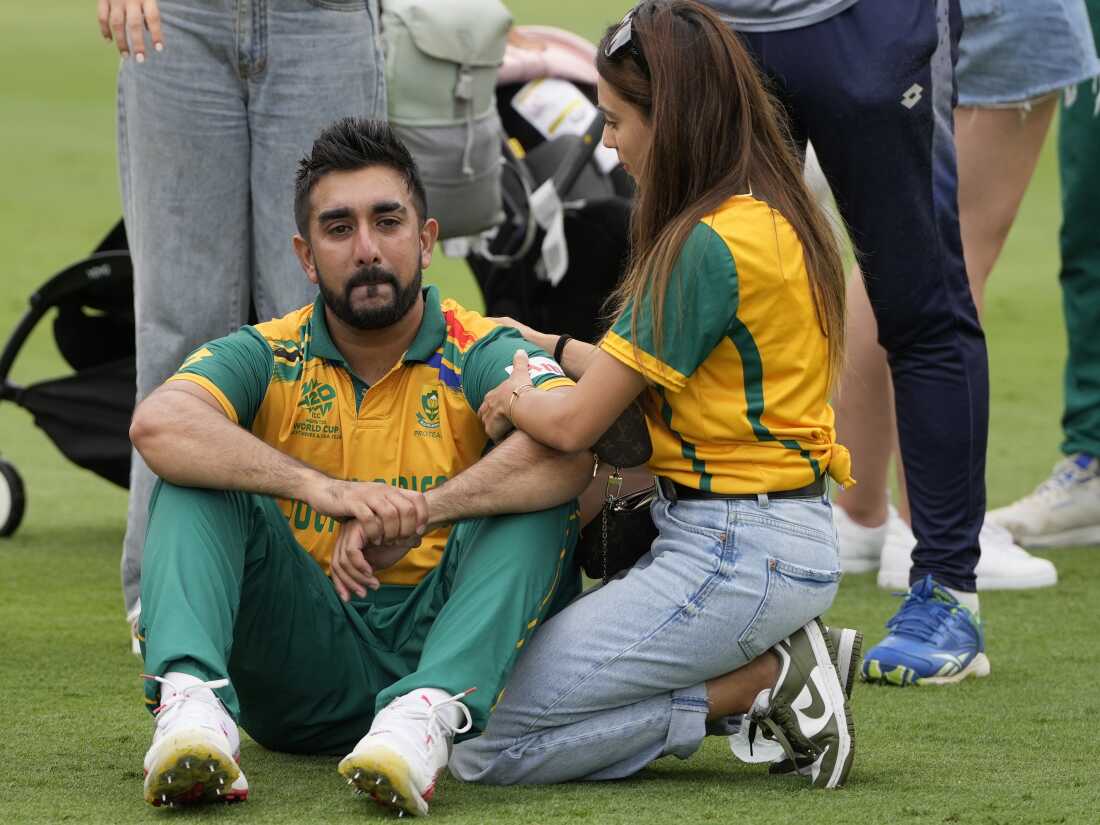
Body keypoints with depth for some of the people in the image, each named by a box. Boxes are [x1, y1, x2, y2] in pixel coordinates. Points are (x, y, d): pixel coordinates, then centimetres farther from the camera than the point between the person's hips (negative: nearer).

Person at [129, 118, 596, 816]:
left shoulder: (482, 355, 1)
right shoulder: (267, 359, 4)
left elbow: (571, 448, -23)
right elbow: (158, 426, -20)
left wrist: (416, 514, -33)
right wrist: (323, 490, -32)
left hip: (436, 645, -1)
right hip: (304, 673, 1)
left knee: (538, 494, -21)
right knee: (197, 479, -15)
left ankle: (429, 711, -43)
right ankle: (192, 701, -40)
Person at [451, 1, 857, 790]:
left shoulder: (706, 246, -19)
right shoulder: (775, 214, 10)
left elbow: (576, 424, -13)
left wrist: (512, 400, 7)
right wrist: (554, 350, 26)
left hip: (734, 554, -10)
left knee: (486, 745, -11)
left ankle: (766, 680, -8)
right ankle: (772, 664, 7)